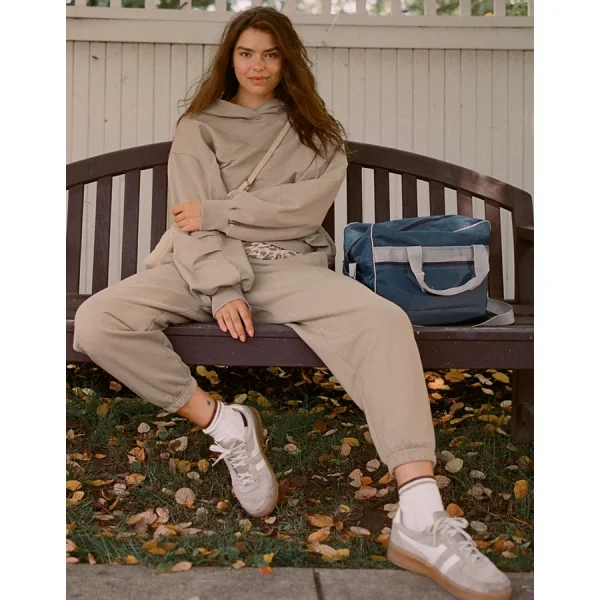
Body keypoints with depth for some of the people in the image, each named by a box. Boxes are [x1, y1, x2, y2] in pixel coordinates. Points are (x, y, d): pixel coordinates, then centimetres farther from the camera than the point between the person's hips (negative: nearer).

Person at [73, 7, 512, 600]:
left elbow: (305, 206, -4)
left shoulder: (316, 132, 15)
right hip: (208, 269, 1)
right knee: (96, 322, -25)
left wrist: (217, 211, -7)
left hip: (289, 266, 0)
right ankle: (224, 424, -10)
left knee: (386, 323, -31)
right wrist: (223, 290, -17)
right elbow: (193, 220, -1)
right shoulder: (199, 128, 13)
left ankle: (420, 519, -40)